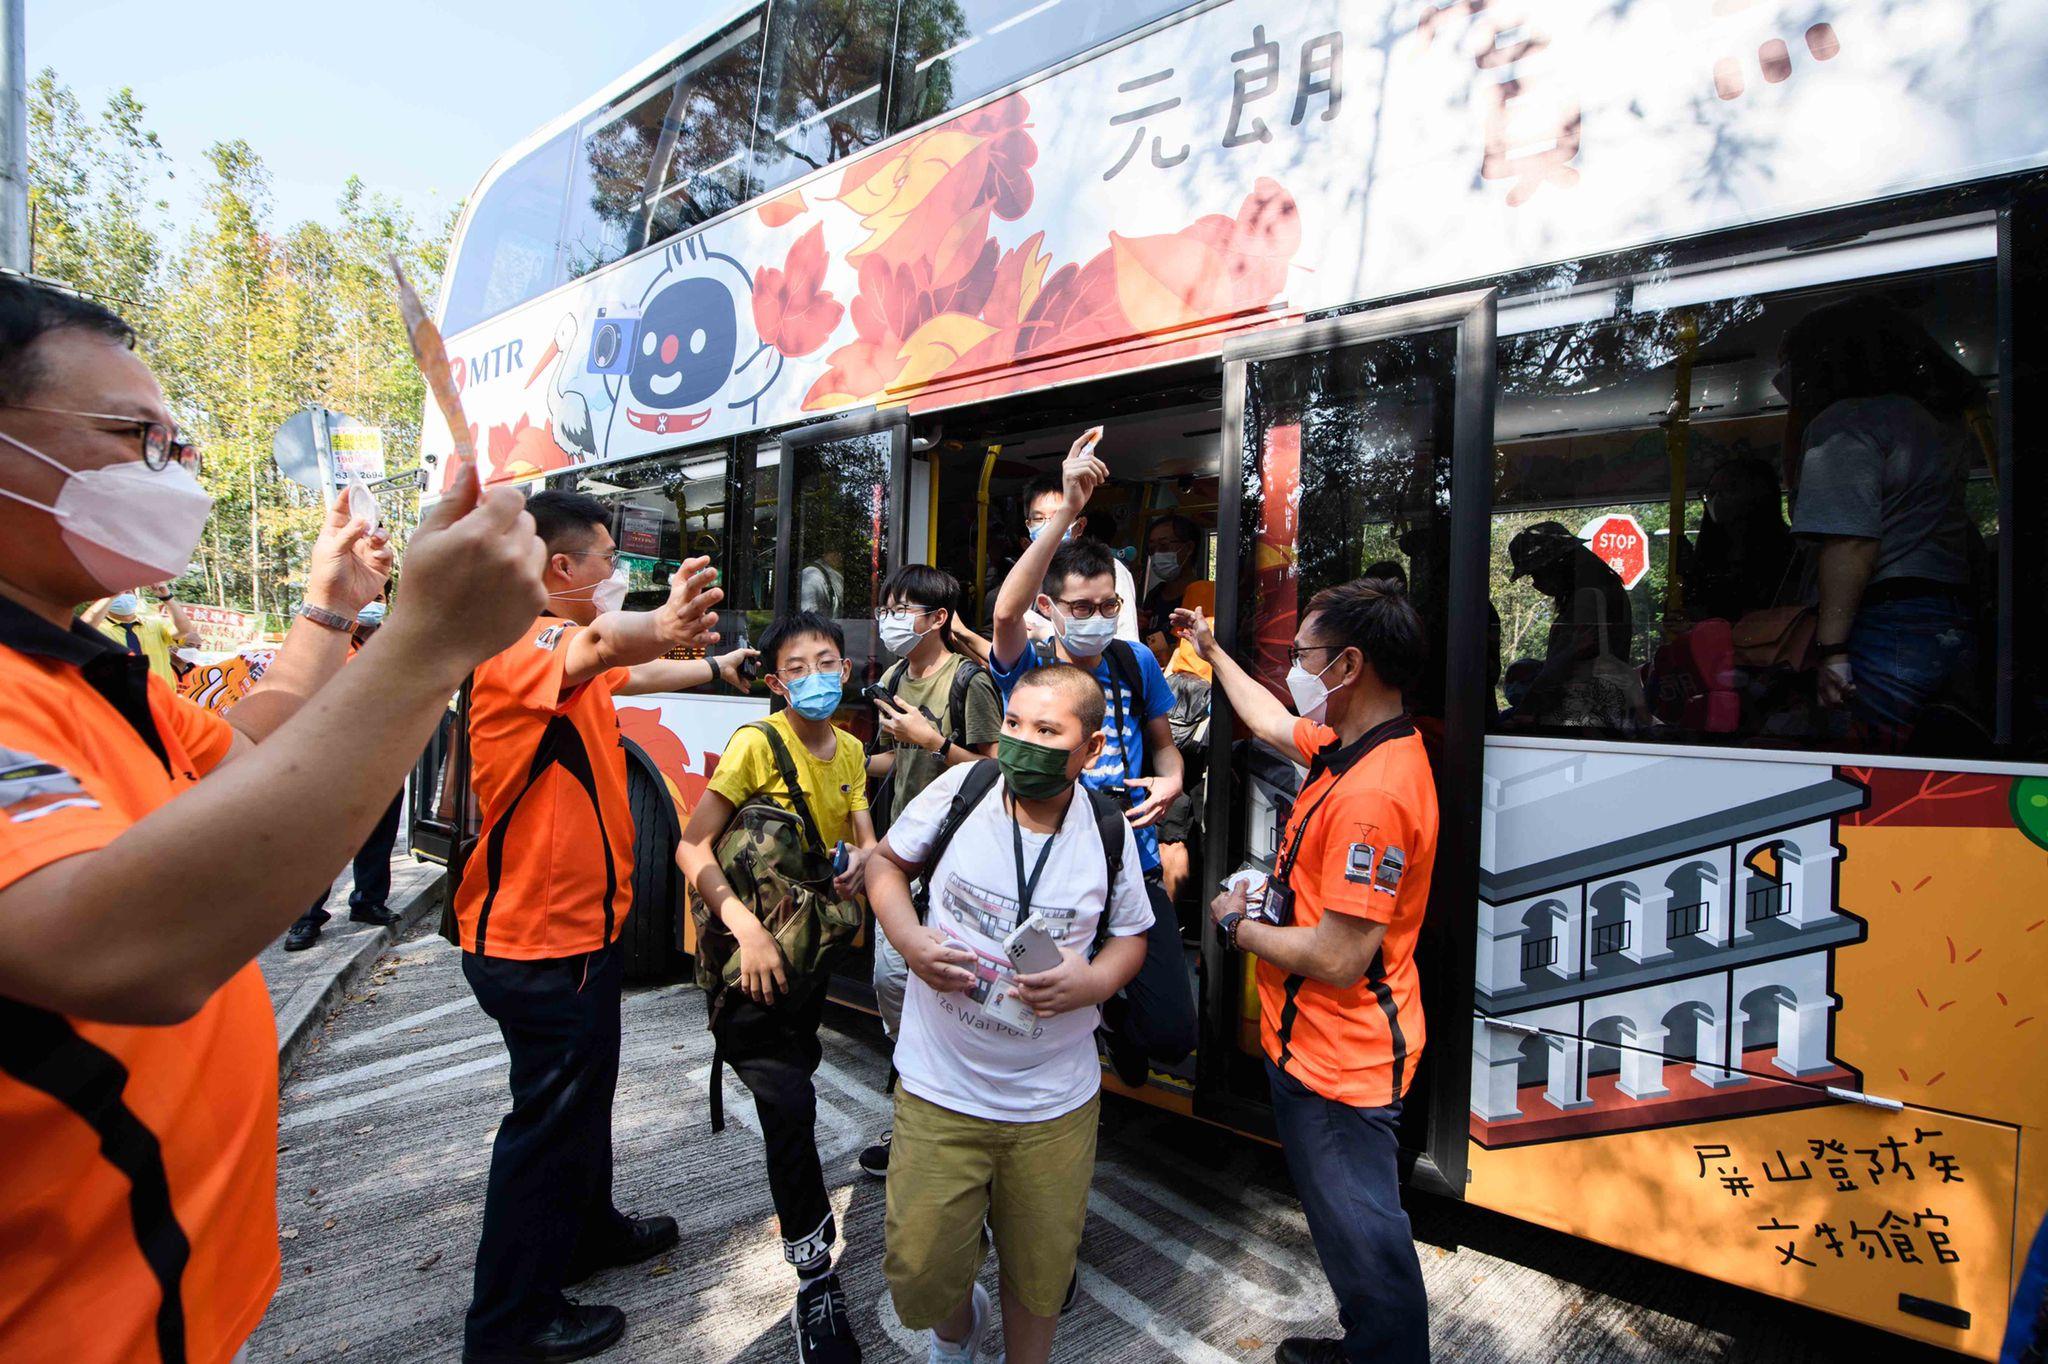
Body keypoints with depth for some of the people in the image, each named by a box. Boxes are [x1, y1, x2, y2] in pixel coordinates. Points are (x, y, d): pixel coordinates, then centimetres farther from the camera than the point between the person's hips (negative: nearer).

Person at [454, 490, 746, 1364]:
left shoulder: (564, 650, 10)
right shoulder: (520, 647, -22)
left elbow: (628, 674, 32)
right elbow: (599, 647, -48)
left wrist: (713, 666, 42)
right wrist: (659, 627, -68)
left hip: (576, 926, 10)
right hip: (539, 941, -10)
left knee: (582, 1096, 25)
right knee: (551, 1119, 4)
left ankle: (587, 1231, 46)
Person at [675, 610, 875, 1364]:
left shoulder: (850, 751, 3)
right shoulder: (756, 744, -17)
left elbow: (865, 841, 5)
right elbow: (692, 846, -20)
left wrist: (859, 865, -19)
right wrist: (745, 925, -32)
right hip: (750, 942, -6)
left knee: (796, 1072, 21)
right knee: (788, 1099, -14)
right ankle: (814, 1273, 2)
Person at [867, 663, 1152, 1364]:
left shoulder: (1110, 833, -9)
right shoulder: (959, 788, -12)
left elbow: (1131, 935, 6)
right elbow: (886, 863, 4)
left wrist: (1093, 981, -15)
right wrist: (908, 938, -14)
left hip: (1057, 1104, 1)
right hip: (938, 1092, 0)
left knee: (1040, 1278, 17)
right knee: (920, 1278, 8)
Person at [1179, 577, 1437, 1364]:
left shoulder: (1373, 794, -31)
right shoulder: (1354, 745, 0)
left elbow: (1338, 958, -30)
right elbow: (1273, 723, 23)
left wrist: (1238, 926, -13)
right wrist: (1212, 650, 33)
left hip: (1341, 1063, -10)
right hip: (1314, 1047, 10)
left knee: (1363, 1236, 10)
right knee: (1345, 1222, 27)